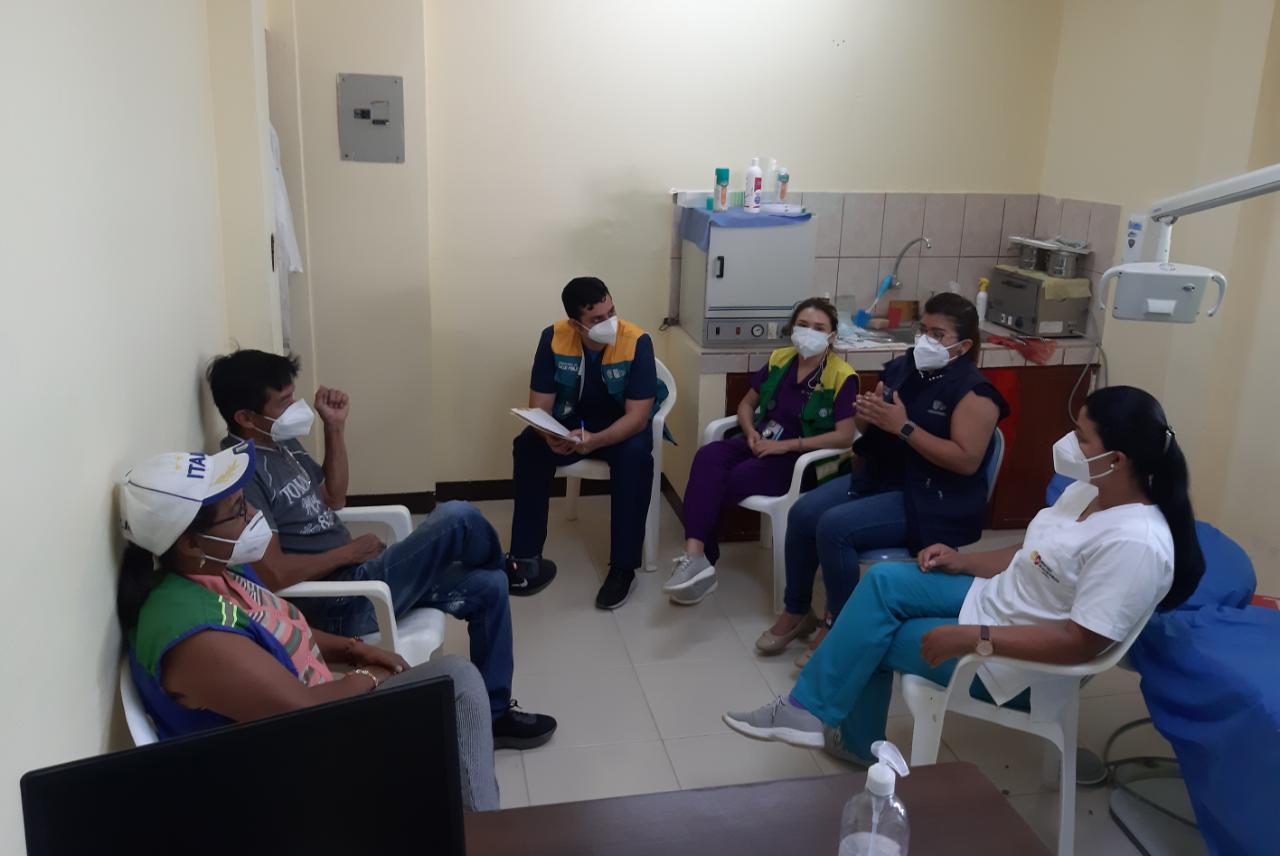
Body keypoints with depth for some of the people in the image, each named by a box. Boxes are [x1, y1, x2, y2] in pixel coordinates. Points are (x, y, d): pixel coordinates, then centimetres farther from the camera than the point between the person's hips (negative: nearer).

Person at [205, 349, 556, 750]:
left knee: (488, 586, 6)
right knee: (458, 518, -20)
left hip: (359, 576, 10)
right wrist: (350, 551, -11)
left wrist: (335, 427, 7)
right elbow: (274, 574, -25)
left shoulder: (282, 444, 9)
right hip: (339, 603, -10)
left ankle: (494, 713, 15)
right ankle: (502, 563, 17)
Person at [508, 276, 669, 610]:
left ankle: (623, 568, -24)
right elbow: (539, 406, -13)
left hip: (622, 427, -2)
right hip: (569, 422, 3)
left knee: (636, 455, -35)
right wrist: (550, 436, -37)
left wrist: (595, 441, -42)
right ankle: (525, 558, -15)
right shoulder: (553, 338, -16)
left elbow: (637, 416, -25)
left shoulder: (637, 342, -24)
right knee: (527, 447, -26)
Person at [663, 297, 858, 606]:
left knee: (735, 480, -29)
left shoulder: (842, 377, -8)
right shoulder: (779, 359, 8)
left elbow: (844, 436, -15)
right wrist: (750, 432, -4)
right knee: (707, 457, -28)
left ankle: (697, 556, -12)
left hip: (801, 458, -5)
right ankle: (696, 556, -37)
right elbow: (746, 403, 18)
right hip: (761, 442, 5)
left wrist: (786, 445, -18)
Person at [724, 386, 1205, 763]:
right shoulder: (1090, 491, -1)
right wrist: (964, 562, 5)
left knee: (873, 635, -8)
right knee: (885, 581, -2)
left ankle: (812, 712, 15)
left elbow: (1080, 643, -30)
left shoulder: (1134, 544, -30)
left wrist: (974, 639, -30)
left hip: (1021, 664, -9)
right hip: (995, 597, 9)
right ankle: (811, 708, 4)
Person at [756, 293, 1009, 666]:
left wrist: (904, 427, -26)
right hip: (880, 477, 8)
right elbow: (868, 426, 15)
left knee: (834, 527, -25)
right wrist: (865, 414, -11)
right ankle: (795, 612, 7)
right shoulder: (901, 367, 6)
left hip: (934, 501, -8)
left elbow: (967, 461, -24)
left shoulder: (973, 391, -16)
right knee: (803, 513, -10)